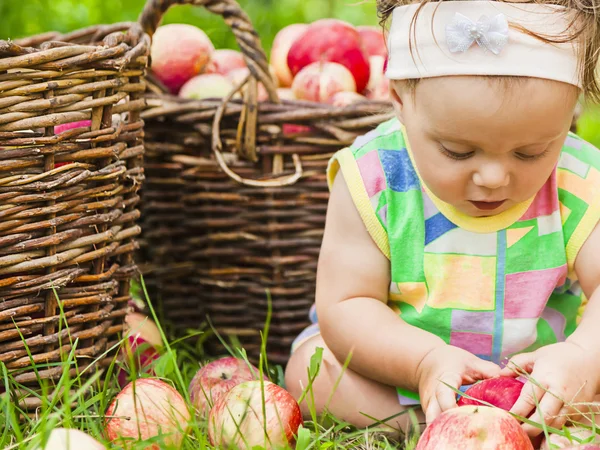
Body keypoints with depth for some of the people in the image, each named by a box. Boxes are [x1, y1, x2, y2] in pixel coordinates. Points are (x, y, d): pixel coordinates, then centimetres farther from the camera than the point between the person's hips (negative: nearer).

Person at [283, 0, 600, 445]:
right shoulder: (372, 181, -18)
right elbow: (345, 305, -18)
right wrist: (426, 361, -36)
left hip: (538, 381, 1)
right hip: (394, 369, 0)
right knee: (310, 367, -24)